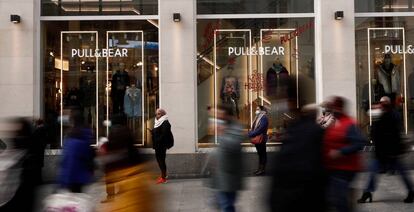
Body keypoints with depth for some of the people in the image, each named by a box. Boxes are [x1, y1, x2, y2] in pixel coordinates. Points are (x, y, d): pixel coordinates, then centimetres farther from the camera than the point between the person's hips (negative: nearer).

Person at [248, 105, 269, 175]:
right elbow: (253, 128, 17)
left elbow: (261, 129, -23)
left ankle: (262, 169, 4)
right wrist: (250, 133, -2)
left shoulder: (264, 117, -14)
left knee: (263, 154, -1)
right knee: (260, 154, 15)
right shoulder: (257, 117, 15)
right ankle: (260, 168, 22)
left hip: (261, 139, -9)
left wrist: (252, 134, -21)